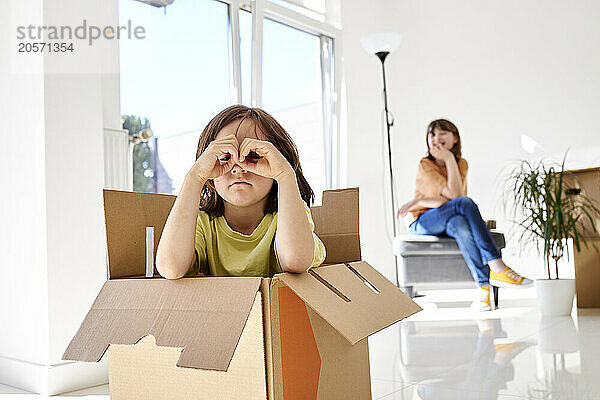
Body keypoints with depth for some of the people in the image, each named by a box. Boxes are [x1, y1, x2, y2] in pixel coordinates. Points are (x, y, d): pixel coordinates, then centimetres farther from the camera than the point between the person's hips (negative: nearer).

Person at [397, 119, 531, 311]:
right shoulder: (425, 165, -7)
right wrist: (449, 159, -18)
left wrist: (419, 201, -16)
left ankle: (484, 286, -44)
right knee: (465, 203, -32)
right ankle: (497, 268, -41)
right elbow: (456, 196, -17)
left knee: (459, 223, -37)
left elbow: (455, 197, -9)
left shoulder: (462, 164, 7)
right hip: (423, 223, -3)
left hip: (448, 222, 3)